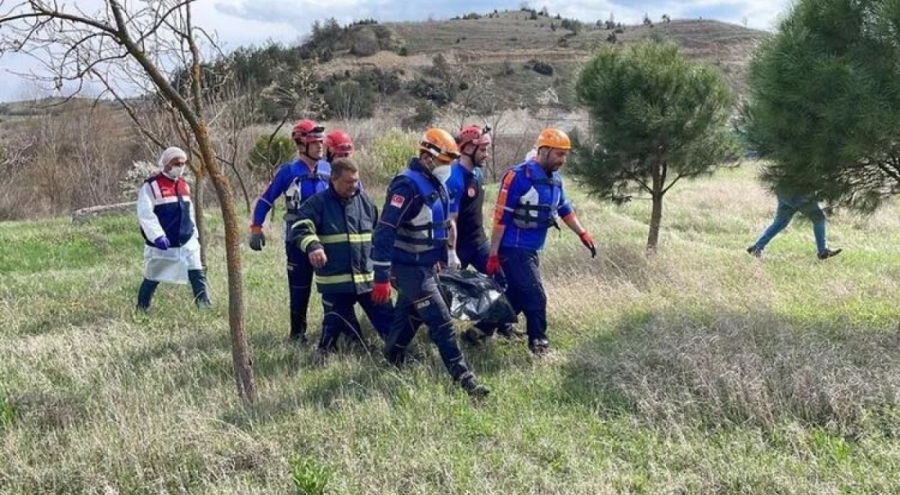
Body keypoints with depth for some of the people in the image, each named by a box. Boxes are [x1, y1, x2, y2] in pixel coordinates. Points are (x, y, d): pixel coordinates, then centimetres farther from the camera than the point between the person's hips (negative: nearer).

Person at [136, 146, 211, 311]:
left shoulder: (183, 185, 13)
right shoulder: (151, 186, -11)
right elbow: (145, 214, -18)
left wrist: (194, 235, 19)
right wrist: (157, 236, -26)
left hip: (186, 242, 5)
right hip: (161, 244, -5)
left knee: (198, 274, -8)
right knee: (152, 279, 8)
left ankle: (205, 308, -11)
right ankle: (141, 309, 26)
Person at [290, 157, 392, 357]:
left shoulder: (364, 200, 10)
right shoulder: (318, 203, -5)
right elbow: (300, 228, -17)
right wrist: (312, 245, -36)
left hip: (368, 277, 4)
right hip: (334, 280, -4)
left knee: (387, 318, 6)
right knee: (334, 324, 4)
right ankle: (324, 354, 23)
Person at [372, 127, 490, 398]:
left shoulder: (434, 183, 7)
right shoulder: (408, 185, -23)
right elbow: (384, 232, -26)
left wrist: (441, 257, 24)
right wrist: (382, 277, -28)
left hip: (427, 266, 9)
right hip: (410, 269, -9)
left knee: (409, 318, 21)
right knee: (441, 323, -8)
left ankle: (391, 365, 38)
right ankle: (463, 378, -3)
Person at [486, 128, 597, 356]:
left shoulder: (555, 179, 8)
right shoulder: (519, 176, -17)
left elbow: (564, 209, 24)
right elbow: (501, 217, -17)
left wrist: (583, 234, 17)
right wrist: (493, 254, -17)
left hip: (532, 250, 9)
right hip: (514, 249, -9)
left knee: (517, 298, 15)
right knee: (536, 297, -9)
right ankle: (538, 343, 6)